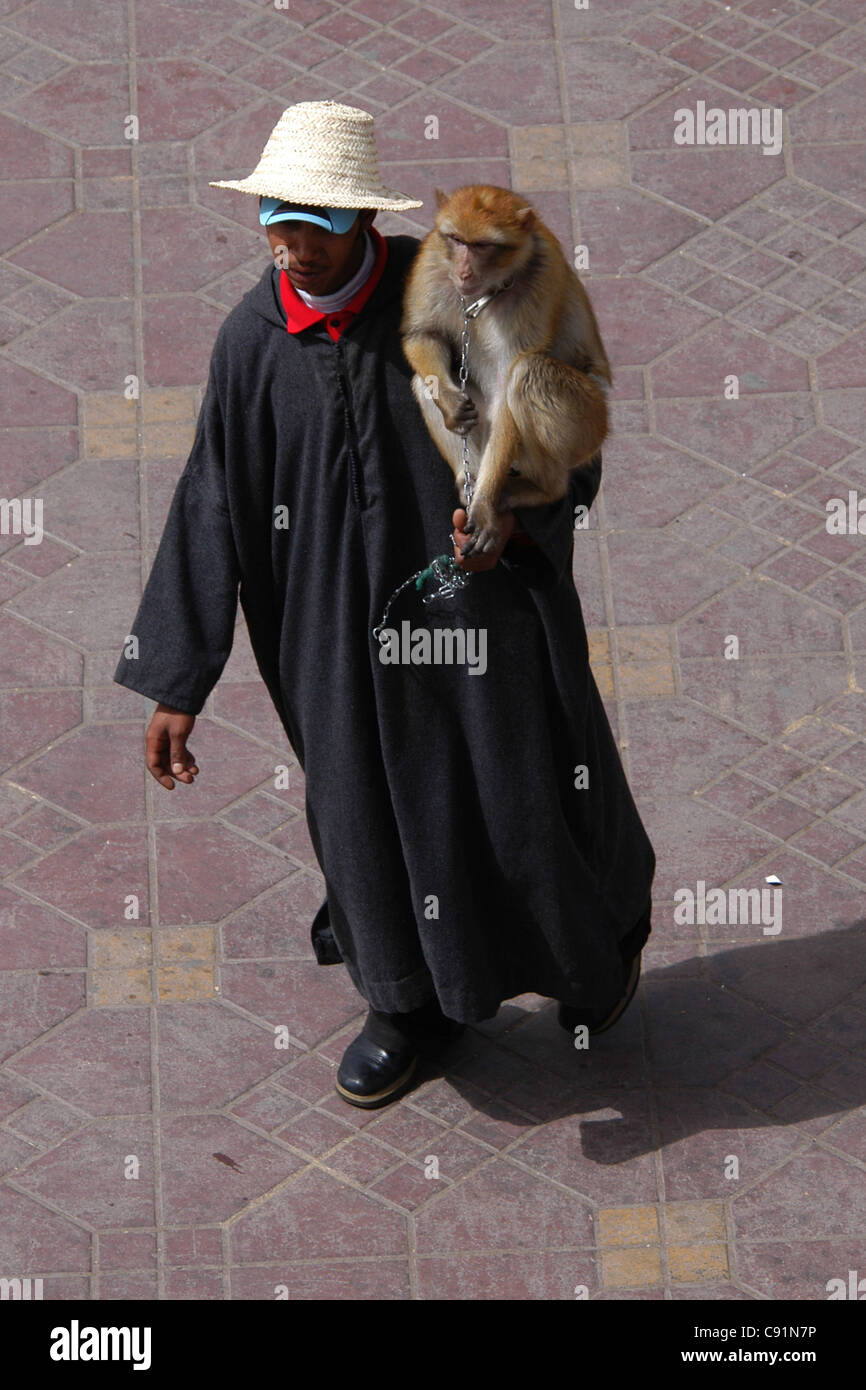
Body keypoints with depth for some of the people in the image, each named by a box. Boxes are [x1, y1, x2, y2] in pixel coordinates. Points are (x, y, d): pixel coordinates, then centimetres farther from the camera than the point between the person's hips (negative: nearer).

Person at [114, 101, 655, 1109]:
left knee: (529, 814, 10)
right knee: (369, 821, 12)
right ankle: (414, 1003, 40)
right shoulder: (250, 341, -8)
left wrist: (514, 514, -24)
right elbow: (210, 513, -3)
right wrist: (174, 685, -5)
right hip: (342, 630, 2)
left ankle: (609, 921, 45)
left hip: (483, 601, -2)